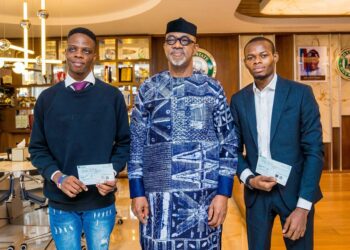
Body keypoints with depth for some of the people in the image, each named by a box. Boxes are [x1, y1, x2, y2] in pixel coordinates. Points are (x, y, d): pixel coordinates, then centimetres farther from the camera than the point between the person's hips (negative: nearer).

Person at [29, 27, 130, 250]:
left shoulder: (112, 95, 0)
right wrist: (57, 176, -12)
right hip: (61, 201, 1)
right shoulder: (47, 98, 2)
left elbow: (124, 142, 4)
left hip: (101, 200, 0)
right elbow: (38, 148, 4)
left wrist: (113, 173, -13)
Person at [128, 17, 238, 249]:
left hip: (203, 194, 0)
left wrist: (223, 193, -5)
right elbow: (136, 143, 5)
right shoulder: (148, 89, 5)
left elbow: (229, 143, 1)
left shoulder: (213, 89, 3)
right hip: (157, 195, 1)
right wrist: (137, 192, 0)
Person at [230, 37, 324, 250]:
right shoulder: (239, 100, 3)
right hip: (256, 191, 3)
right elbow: (235, 148, 8)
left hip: (295, 191, -2)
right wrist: (249, 179, -11)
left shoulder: (301, 93, -7)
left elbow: (314, 150, -9)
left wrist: (303, 207, -15)